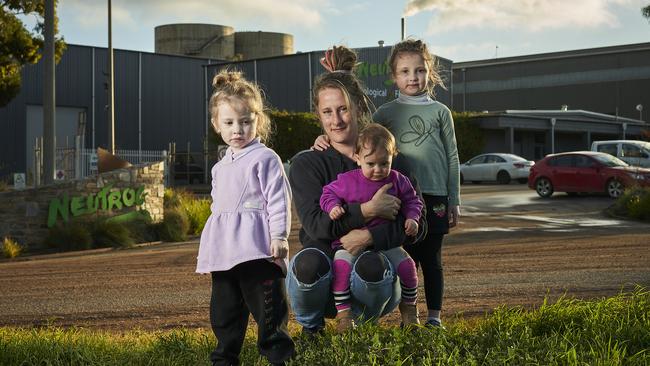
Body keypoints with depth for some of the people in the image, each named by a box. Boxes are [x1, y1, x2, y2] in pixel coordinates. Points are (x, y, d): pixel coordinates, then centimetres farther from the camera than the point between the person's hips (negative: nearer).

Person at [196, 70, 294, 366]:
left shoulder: (265, 158, -3)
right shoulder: (220, 168, 20)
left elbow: (278, 199, -8)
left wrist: (279, 235, -16)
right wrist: (211, 248, 24)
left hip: (257, 248, -7)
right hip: (224, 250, 8)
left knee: (268, 308, -7)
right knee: (224, 311, 12)